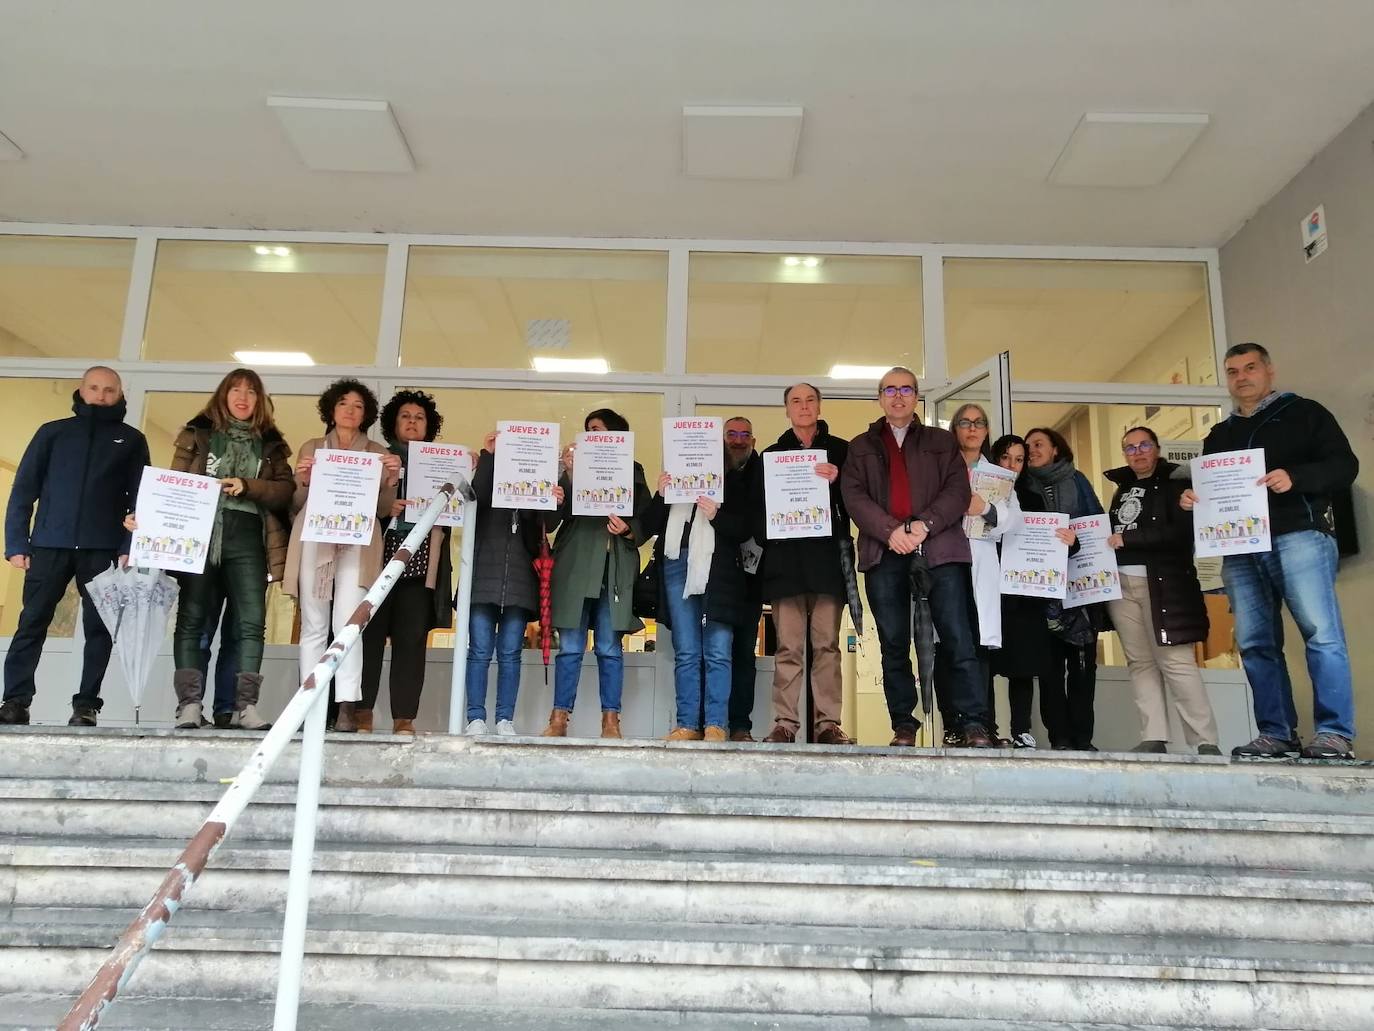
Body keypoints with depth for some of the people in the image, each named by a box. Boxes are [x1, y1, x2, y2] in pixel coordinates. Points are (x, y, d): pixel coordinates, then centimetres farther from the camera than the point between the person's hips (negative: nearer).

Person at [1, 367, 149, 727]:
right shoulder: (53, 432, 12)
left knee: (99, 627, -1)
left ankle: (86, 705, 4)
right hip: (49, 545, 1)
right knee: (32, 623, 0)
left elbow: (141, 499, 5)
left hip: (103, 549, 0)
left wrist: (131, 547, -8)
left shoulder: (132, 440, 11)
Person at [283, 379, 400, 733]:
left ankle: (347, 708, -19)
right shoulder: (311, 448, 18)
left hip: (357, 543, -2)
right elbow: (296, 507, 16)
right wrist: (302, 480, -4)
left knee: (347, 623, -14)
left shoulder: (377, 453, 16)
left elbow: (383, 510, 13)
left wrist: (392, 479, -5)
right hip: (314, 540, 2)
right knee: (313, 625, -1)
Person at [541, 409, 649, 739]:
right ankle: (559, 719, 5)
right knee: (570, 647, 0)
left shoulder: (633, 472, 13)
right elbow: (551, 520, -2)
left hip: (616, 570, 0)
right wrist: (569, 476, -11)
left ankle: (611, 721, 6)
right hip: (575, 566, 0)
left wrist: (628, 530, -14)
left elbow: (647, 523, 6)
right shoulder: (573, 469, 11)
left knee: (610, 648, 2)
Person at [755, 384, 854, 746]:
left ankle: (828, 723, -1)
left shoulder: (839, 450, 13)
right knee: (788, 646, -3)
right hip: (786, 559, 1)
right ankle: (784, 723, -3)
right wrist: (766, 537, -4)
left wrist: (836, 481, -12)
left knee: (826, 644, -2)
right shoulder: (772, 454, 17)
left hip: (826, 557, 0)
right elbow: (758, 506, 13)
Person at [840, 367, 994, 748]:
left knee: (959, 639, -9)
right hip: (884, 552, 1)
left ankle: (974, 724, -8)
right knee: (893, 645, 1)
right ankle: (903, 725, 7)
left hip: (940, 548, -1)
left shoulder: (942, 441, 19)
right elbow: (853, 495, 4)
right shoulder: (861, 446, 19)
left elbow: (958, 490, 6)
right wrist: (890, 531, -12)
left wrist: (925, 525, -11)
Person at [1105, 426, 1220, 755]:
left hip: (1163, 583, -6)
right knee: (1140, 662, 2)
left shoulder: (1175, 483, 1)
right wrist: (1107, 540, 3)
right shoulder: (1123, 489, 19)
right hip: (1121, 584, 6)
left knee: (1176, 661, -10)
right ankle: (1153, 739, 2)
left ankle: (1206, 742, -5)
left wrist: (1127, 539, -14)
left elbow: (1182, 531, -13)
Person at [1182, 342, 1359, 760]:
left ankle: (1334, 733, -10)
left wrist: (1295, 477, -18)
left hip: (1298, 534, -5)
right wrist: (1191, 499, 4)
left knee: (1321, 633, -12)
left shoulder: (1303, 413, 10)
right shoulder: (1219, 436, 25)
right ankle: (1276, 734, 5)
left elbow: (1344, 466, 0)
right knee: (1255, 644, 1)